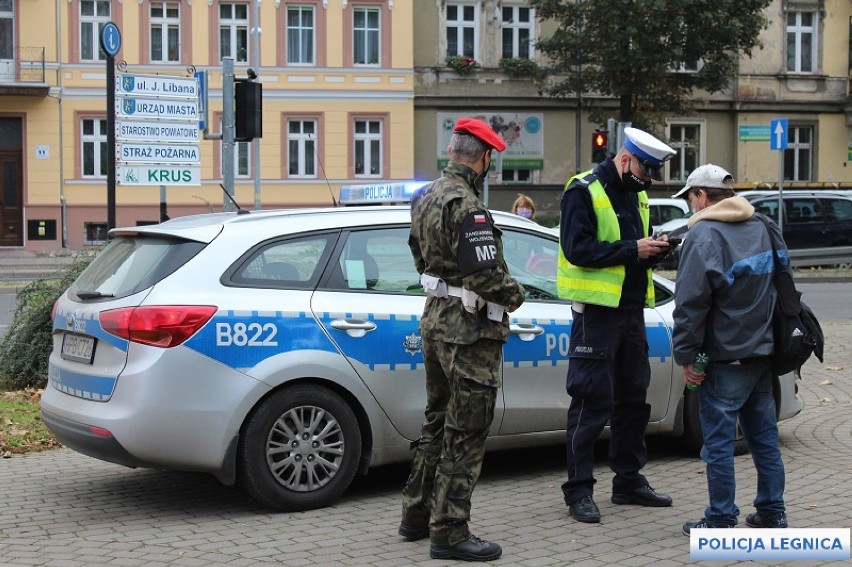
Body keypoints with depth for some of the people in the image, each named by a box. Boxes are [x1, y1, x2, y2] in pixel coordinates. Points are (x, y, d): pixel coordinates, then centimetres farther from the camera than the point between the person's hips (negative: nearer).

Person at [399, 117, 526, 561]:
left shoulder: (427, 197, 9)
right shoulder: (466, 205, -22)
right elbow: (485, 275, -25)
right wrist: (515, 295, -7)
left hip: (436, 319, 10)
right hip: (469, 330, -10)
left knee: (438, 424, 20)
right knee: (464, 435, -2)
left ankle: (417, 515, 29)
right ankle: (449, 533, 3)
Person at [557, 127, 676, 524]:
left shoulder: (635, 195, 15)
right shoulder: (584, 191, -10)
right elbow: (577, 249, -20)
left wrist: (655, 250, 2)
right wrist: (632, 249, -20)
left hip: (631, 309, 8)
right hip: (596, 310, -8)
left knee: (634, 398, 14)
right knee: (591, 402, -6)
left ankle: (629, 481, 25)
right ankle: (579, 491, 1)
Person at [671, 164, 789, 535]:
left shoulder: (704, 236, -13)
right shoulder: (764, 229, 12)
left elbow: (691, 303, -17)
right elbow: (782, 288, 22)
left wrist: (685, 355, -10)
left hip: (726, 357, -8)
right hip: (764, 352, 8)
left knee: (719, 441, -1)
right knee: (764, 436, 15)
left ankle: (721, 521, 3)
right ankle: (772, 513, 21)